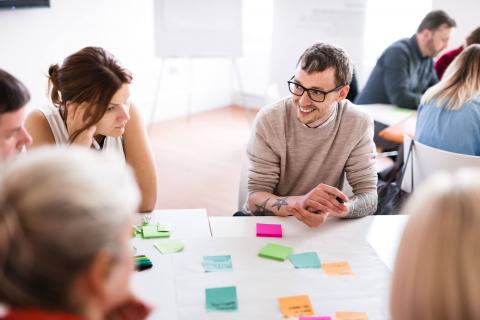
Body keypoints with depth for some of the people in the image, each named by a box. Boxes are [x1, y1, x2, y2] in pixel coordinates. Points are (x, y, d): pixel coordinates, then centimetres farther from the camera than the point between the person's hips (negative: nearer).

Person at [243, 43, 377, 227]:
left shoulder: (359, 125, -10)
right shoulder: (269, 120, -14)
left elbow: (369, 199, -11)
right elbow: (255, 199, -15)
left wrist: (331, 209, -34)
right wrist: (300, 202, -36)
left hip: (322, 226, 1)